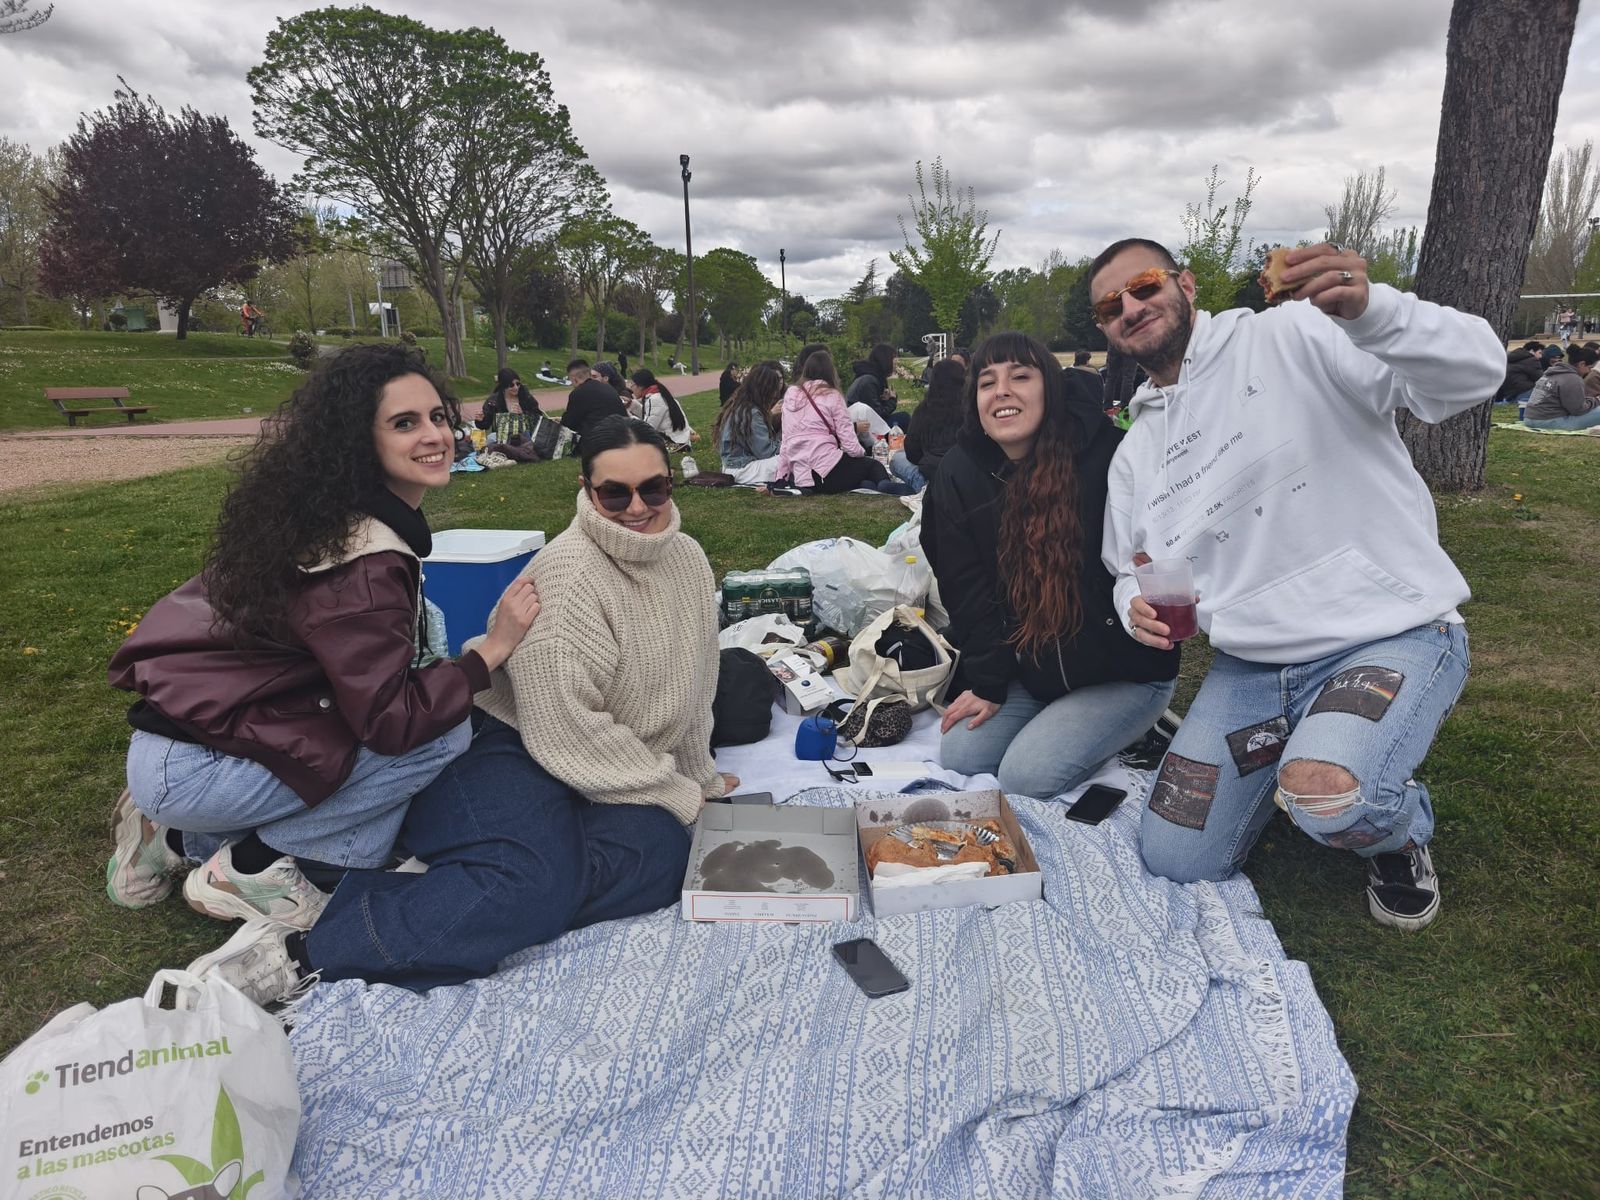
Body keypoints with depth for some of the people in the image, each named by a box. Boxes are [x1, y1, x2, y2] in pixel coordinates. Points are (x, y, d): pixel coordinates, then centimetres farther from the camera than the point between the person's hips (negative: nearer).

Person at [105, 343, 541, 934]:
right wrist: (494, 648, -18)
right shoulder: (360, 563, -26)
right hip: (188, 769, -9)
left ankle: (180, 838, 19)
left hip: (193, 711, 9)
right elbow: (391, 721, -23)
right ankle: (251, 868, 0)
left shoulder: (330, 510, 3)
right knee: (444, 735, -14)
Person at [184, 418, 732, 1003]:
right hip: (519, 752, -7)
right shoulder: (571, 575, -17)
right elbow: (568, 733, -21)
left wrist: (701, 780, 21)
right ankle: (296, 954, -25)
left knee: (662, 849, -26)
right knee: (532, 881, -36)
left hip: (624, 776, 7)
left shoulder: (689, 559, 7)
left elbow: (693, 692, 19)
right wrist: (678, 795, -13)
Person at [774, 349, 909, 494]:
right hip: (827, 470, -5)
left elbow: (786, 441, 14)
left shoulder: (790, 394, 12)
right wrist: (863, 453, 16)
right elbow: (849, 443, -5)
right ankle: (885, 485, -10)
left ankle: (863, 486, -13)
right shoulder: (832, 396, 0)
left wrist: (781, 477, 20)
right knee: (874, 465, 22)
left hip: (799, 478, 5)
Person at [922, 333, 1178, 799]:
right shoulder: (960, 473, -6)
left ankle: (1129, 731, 14)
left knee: (1027, 775, -16)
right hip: (1027, 667, 5)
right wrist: (988, 684, -6)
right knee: (958, 758, -1)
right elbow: (966, 587, -5)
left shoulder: (1107, 455, -21)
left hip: (1124, 669, -5)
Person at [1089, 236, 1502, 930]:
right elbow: (1132, 573, 18)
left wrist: (1368, 309, -39)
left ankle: (1399, 830, 4)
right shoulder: (1135, 454, 11)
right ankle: (1291, 754, 30)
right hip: (1248, 664, 6)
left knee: (1330, 800, -35)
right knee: (1174, 864, 4)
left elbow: (1473, 372, -19)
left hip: (1391, 635, -6)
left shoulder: (1292, 338, -8)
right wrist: (1137, 603, -7)